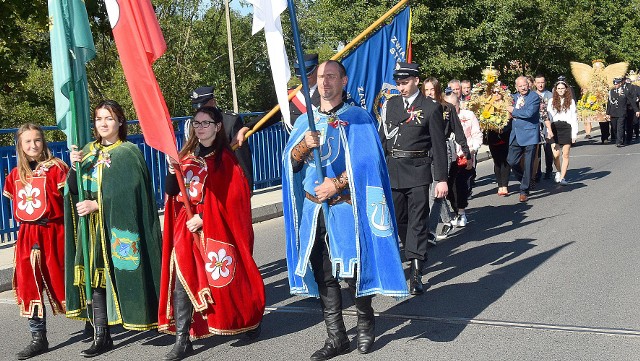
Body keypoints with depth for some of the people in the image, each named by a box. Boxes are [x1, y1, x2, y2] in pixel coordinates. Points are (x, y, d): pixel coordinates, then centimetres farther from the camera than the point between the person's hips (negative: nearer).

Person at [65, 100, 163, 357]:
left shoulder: (129, 153, -3)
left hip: (120, 228, -5)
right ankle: (101, 336, 2)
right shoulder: (89, 151, 14)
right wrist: (75, 167, -10)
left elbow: (128, 193, -12)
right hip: (93, 227, 5)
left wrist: (97, 205, -16)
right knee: (95, 279, 0)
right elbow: (75, 190, 8)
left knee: (122, 275, -4)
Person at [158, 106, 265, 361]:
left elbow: (230, 198, -10)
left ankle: (249, 320, 27)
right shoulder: (186, 155, 13)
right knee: (181, 282, -5)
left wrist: (203, 217, -17)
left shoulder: (225, 158, -2)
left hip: (215, 228, -4)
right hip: (186, 227, 4)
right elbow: (171, 192, 7)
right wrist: (172, 171, -12)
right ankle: (182, 340, -2)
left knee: (224, 278, 3)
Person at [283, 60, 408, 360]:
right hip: (312, 209, 4)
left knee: (352, 270, -4)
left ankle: (365, 320, 22)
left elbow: (366, 161, -10)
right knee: (323, 275, 6)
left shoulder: (358, 118, 0)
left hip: (345, 206, -4)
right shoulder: (305, 121, 14)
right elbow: (290, 162, 7)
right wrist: (304, 145, -13)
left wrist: (336, 184, -15)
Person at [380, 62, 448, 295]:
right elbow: (382, 138, 14)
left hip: (418, 171, -5)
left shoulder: (431, 108, -2)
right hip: (393, 170, 5)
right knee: (398, 219, 13)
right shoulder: (392, 104, 11)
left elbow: (439, 145, -3)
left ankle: (416, 274, -3)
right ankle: (416, 254, 33)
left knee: (417, 221, -3)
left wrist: (441, 179, -7)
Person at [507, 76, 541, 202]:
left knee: (528, 165, -1)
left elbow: (529, 113, -20)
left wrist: (513, 111, -10)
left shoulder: (534, 97, -6)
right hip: (516, 135, 5)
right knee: (511, 161, -1)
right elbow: (510, 114, 21)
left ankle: (524, 191, 9)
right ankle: (525, 181, 24)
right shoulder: (514, 97, 14)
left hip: (529, 135, -5)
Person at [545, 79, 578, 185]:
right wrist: (549, 130, -7)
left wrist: (574, 133, -1)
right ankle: (558, 172, 21)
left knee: (565, 155, -2)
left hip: (567, 128, -1)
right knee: (555, 155, -6)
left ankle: (562, 177, 1)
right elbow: (548, 118, 5)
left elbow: (574, 118, 5)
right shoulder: (552, 101, 9)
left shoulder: (571, 101, 6)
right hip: (554, 129, 1)